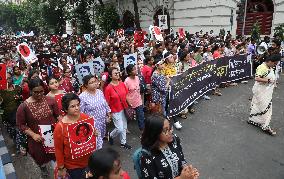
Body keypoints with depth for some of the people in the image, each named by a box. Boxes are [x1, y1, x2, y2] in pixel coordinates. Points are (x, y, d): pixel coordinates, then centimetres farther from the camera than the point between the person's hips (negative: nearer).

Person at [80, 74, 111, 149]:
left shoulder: (100, 92, 0)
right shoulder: (82, 97, -19)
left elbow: (105, 104, 11)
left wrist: (108, 114, 14)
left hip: (103, 121, 6)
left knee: (101, 138, 23)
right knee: (97, 142, -1)